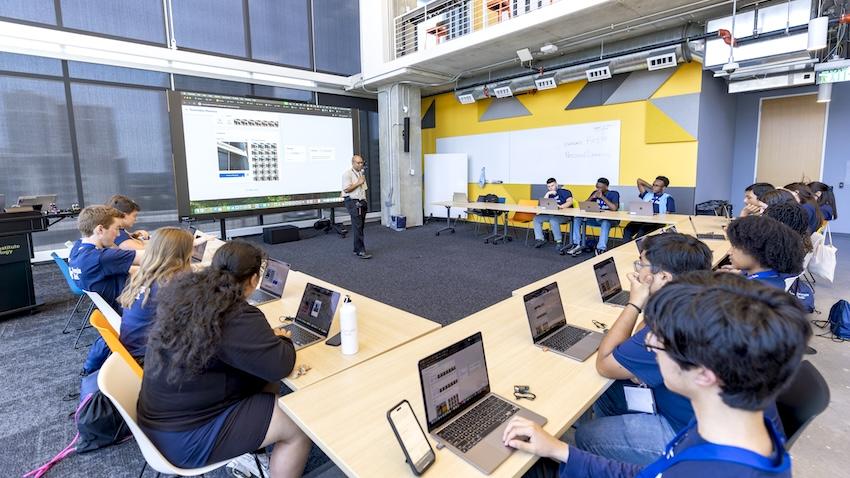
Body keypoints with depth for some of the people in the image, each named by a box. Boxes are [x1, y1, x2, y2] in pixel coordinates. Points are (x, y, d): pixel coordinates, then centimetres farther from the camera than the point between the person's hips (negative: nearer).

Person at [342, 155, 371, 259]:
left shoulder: (362, 173, 18)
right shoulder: (347, 173, -7)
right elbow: (346, 189, -15)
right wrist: (358, 183, -12)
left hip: (362, 202, 8)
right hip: (353, 202, -8)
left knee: (360, 226, 9)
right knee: (357, 227, -13)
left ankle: (357, 249, 16)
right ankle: (360, 251, -13)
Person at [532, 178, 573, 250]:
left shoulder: (564, 192, 0)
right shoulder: (549, 194, 17)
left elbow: (570, 201, -16)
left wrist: (561, 206, -34)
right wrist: (548, 193, -6)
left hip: (564, 215, -7)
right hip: (551, 214, 7)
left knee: (553, 220, -37)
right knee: (537, 218, -9)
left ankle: (559, 241, -23)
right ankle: (539, 239, -11)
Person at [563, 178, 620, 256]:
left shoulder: (614, 194, -7)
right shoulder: (595, 193, 8)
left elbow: (614, 208, -24)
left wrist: (602, 197, -22)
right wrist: (592, 197, -15)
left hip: (610, 219, -5)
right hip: (596, 218, 5)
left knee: (605, 223, -41)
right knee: (577, 219, -13)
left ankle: (601, 249, -42)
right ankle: (577, 245, -15)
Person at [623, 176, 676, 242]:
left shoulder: (668, 198, 10)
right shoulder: (647, 195, 22)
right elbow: (639, 181, 27)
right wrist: (651, 187, 25)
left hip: (657, 223, -3)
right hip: (642, 220, 4)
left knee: (641, 231, -38)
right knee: (627, 229, -31)